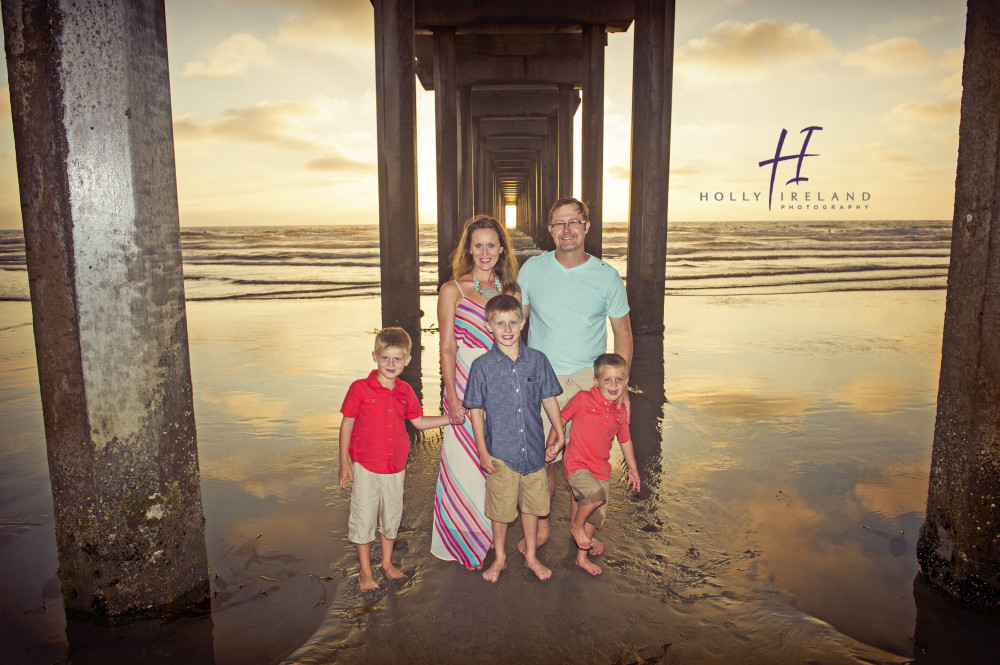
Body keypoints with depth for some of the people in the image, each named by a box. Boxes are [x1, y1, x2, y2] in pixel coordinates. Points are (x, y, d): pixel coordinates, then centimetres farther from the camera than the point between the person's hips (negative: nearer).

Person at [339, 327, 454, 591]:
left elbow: (419, 421, 13)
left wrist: (451, 417, 5)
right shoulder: (360, 389, -13)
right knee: (363, 517, 7)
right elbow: (347, 424, -7)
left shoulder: (405, 391, 0)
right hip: (365, 466, -4)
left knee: (392, 515, 17)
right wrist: (344, 462, -8)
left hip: (395, 466, 4)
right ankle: (365, 571, 25)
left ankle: (387, 563, 38)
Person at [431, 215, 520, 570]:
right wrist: (452, 397, -10)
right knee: (464, 464, 2)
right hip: (465, 387, -3)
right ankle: (464, 544, 21)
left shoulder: (512, 291, 9)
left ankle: (492, 538, 28)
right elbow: (447, 348, -3)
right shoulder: (452, 291, -1)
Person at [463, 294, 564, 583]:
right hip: (500, 452, -2)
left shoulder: (537, 360, -1)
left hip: (534, 448, 2)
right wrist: (482, 451, -6)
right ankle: (499, 558, 34)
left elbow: (549, 399, 7)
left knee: (532, 505, 15)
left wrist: (560, 435, 6)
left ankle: (531, 556, 36)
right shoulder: (482, 366, -8)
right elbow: (476, 410, -4)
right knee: (500, 508, 11)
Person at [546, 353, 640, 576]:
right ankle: (576, 525, 0)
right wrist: (550, 445, 3)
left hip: (601, 468, 6)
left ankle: (582, 557, 32)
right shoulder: (583, 399, -8)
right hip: (577, 464, -6)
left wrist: (632, 469, 26)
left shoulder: (620, 412, 7)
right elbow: (561, 418, 3)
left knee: (594, 516, 12)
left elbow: (625, 441, 21)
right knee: (596, 494, -30)